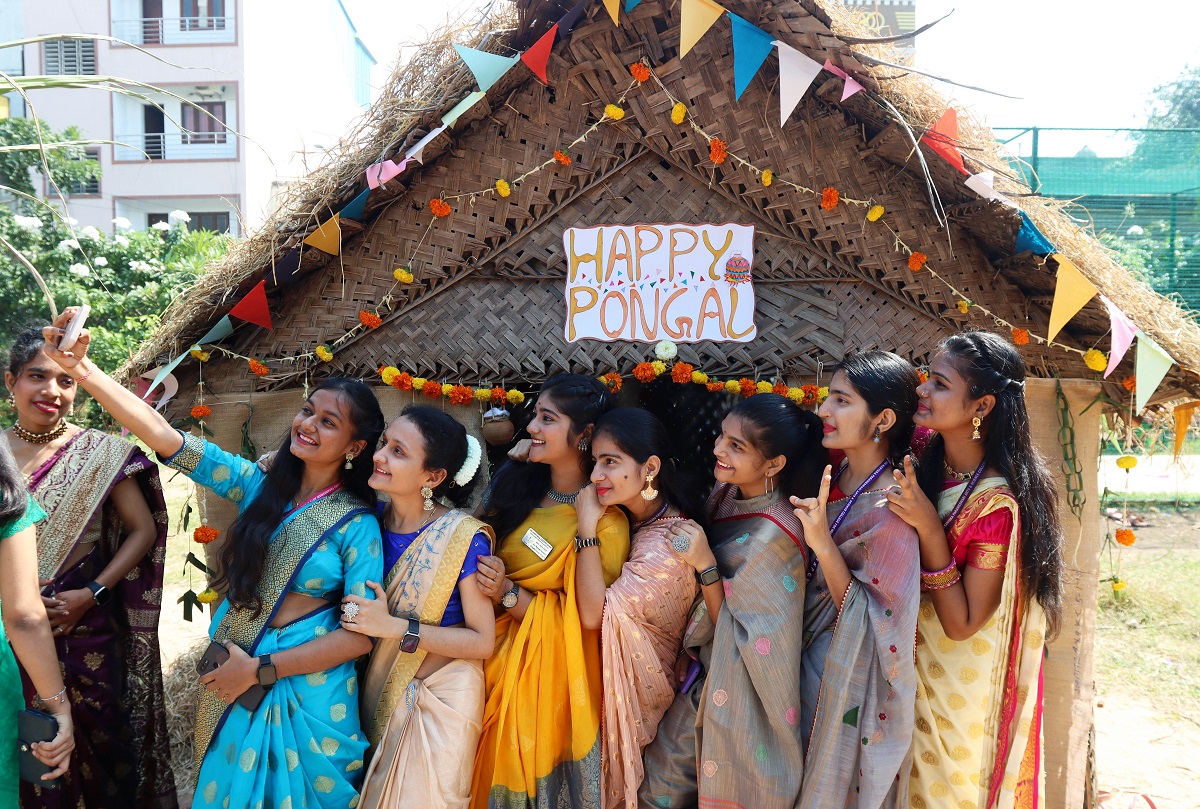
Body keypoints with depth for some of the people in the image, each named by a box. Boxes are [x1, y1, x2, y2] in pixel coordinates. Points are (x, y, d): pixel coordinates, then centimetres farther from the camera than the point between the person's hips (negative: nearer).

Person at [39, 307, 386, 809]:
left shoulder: (357, 523, -14)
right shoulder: (260, 485, -4)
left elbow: (362, 635, -16)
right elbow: (164, 436, -12)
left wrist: (261, 670, -16)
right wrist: (80, 368, -23)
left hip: (304, 689, -4)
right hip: (229, 677, 4)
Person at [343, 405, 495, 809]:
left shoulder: (463, 537, -19)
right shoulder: (373, 516, -6)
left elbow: (482, 641, -17)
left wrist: (394, 627, -23)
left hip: (440, 700, -5)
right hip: (380, 692, 5)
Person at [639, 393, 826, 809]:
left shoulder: (772, 536, -28)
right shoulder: (727, 491, -6)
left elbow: (730, 631, -21)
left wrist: (705, 565, -29)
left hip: (737, 693, -7)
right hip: (703, 674, 7)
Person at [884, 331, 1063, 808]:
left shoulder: (998, 503, -26)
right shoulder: (926, 470, -7)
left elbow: (961, 624, -23)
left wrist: (929, 530, -31)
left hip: (963, 696, -6)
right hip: (917, 675, 6)